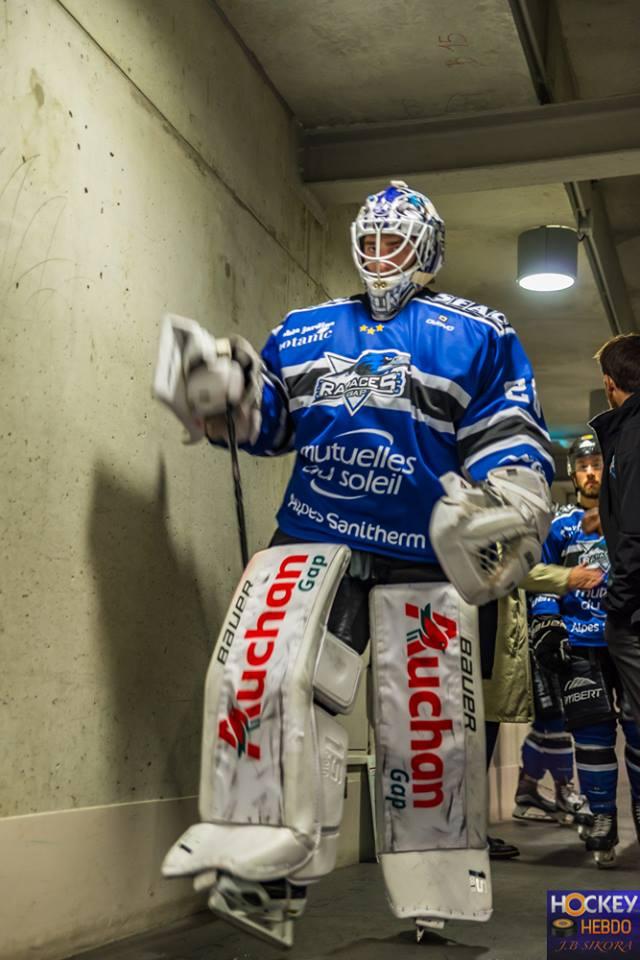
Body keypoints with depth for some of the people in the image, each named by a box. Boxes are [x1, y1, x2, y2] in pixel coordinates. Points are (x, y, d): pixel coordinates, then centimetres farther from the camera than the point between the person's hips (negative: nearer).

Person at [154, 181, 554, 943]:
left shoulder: (474, 335, 9)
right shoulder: (305, 330, 20)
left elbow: (511, 437, 3)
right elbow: (270, 422, 21)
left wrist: (509, 504, -15)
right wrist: (224, 398, 0)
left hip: (423, 557, -2)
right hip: (310, 538, 3)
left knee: (425, 723, 0)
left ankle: (437, 898, 17)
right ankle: (260, 864, 6)